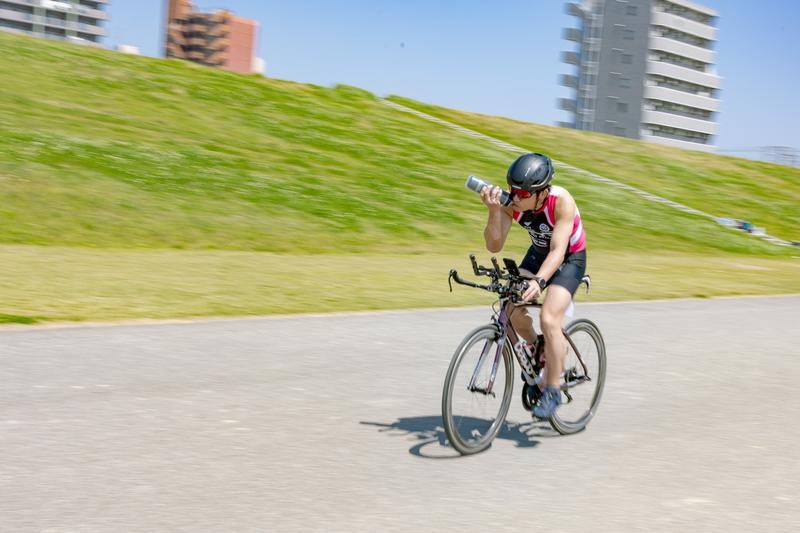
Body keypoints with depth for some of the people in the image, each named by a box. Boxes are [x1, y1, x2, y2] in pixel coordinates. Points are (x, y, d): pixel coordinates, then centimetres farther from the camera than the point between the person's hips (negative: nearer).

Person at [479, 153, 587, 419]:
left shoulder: (562, 201, -33)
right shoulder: (512, 202, -22)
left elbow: (558, 250, -38)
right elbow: (494, 245, -25)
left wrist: (538, 281, -54)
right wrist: (494, 210, -40)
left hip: (570, 259, -5)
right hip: (538, 254, 5)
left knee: (549, 319, -21)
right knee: (513, 309, -14)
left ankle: (553, 389, -6)